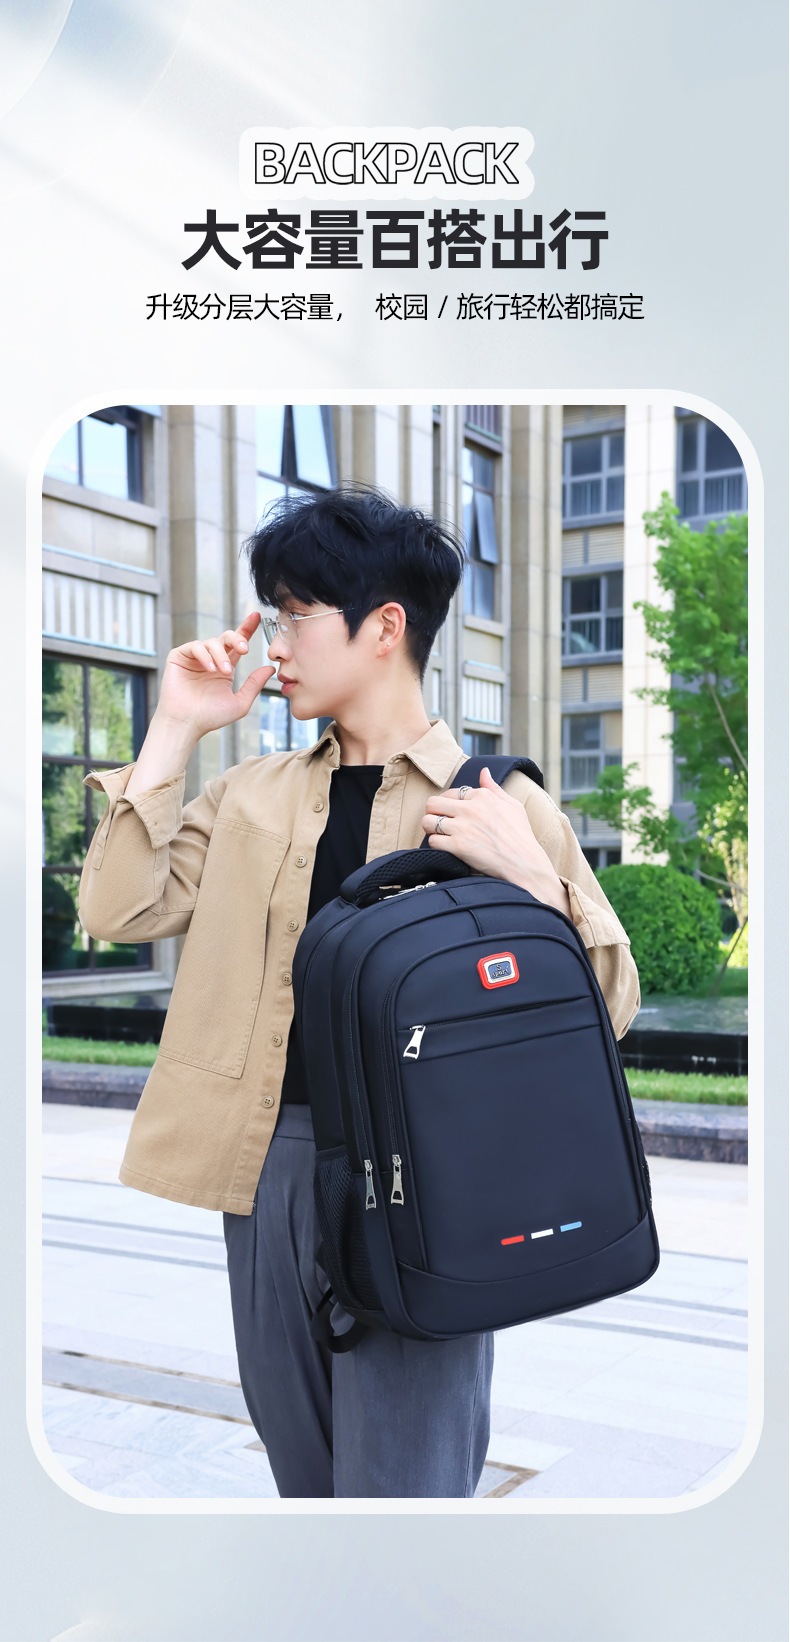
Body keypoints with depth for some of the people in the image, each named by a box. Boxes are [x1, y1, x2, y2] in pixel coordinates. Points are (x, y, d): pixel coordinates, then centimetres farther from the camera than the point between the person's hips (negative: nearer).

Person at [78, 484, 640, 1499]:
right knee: (303, 1471, 20)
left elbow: (610, 1004, -2)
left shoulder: (500, 804, -2)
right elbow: (119, 909, 1)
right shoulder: (253, 795, 12)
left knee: (399, 1482, 3)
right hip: (271, 1159, 5)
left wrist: (529, 874, -19)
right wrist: (175, 728, 1)